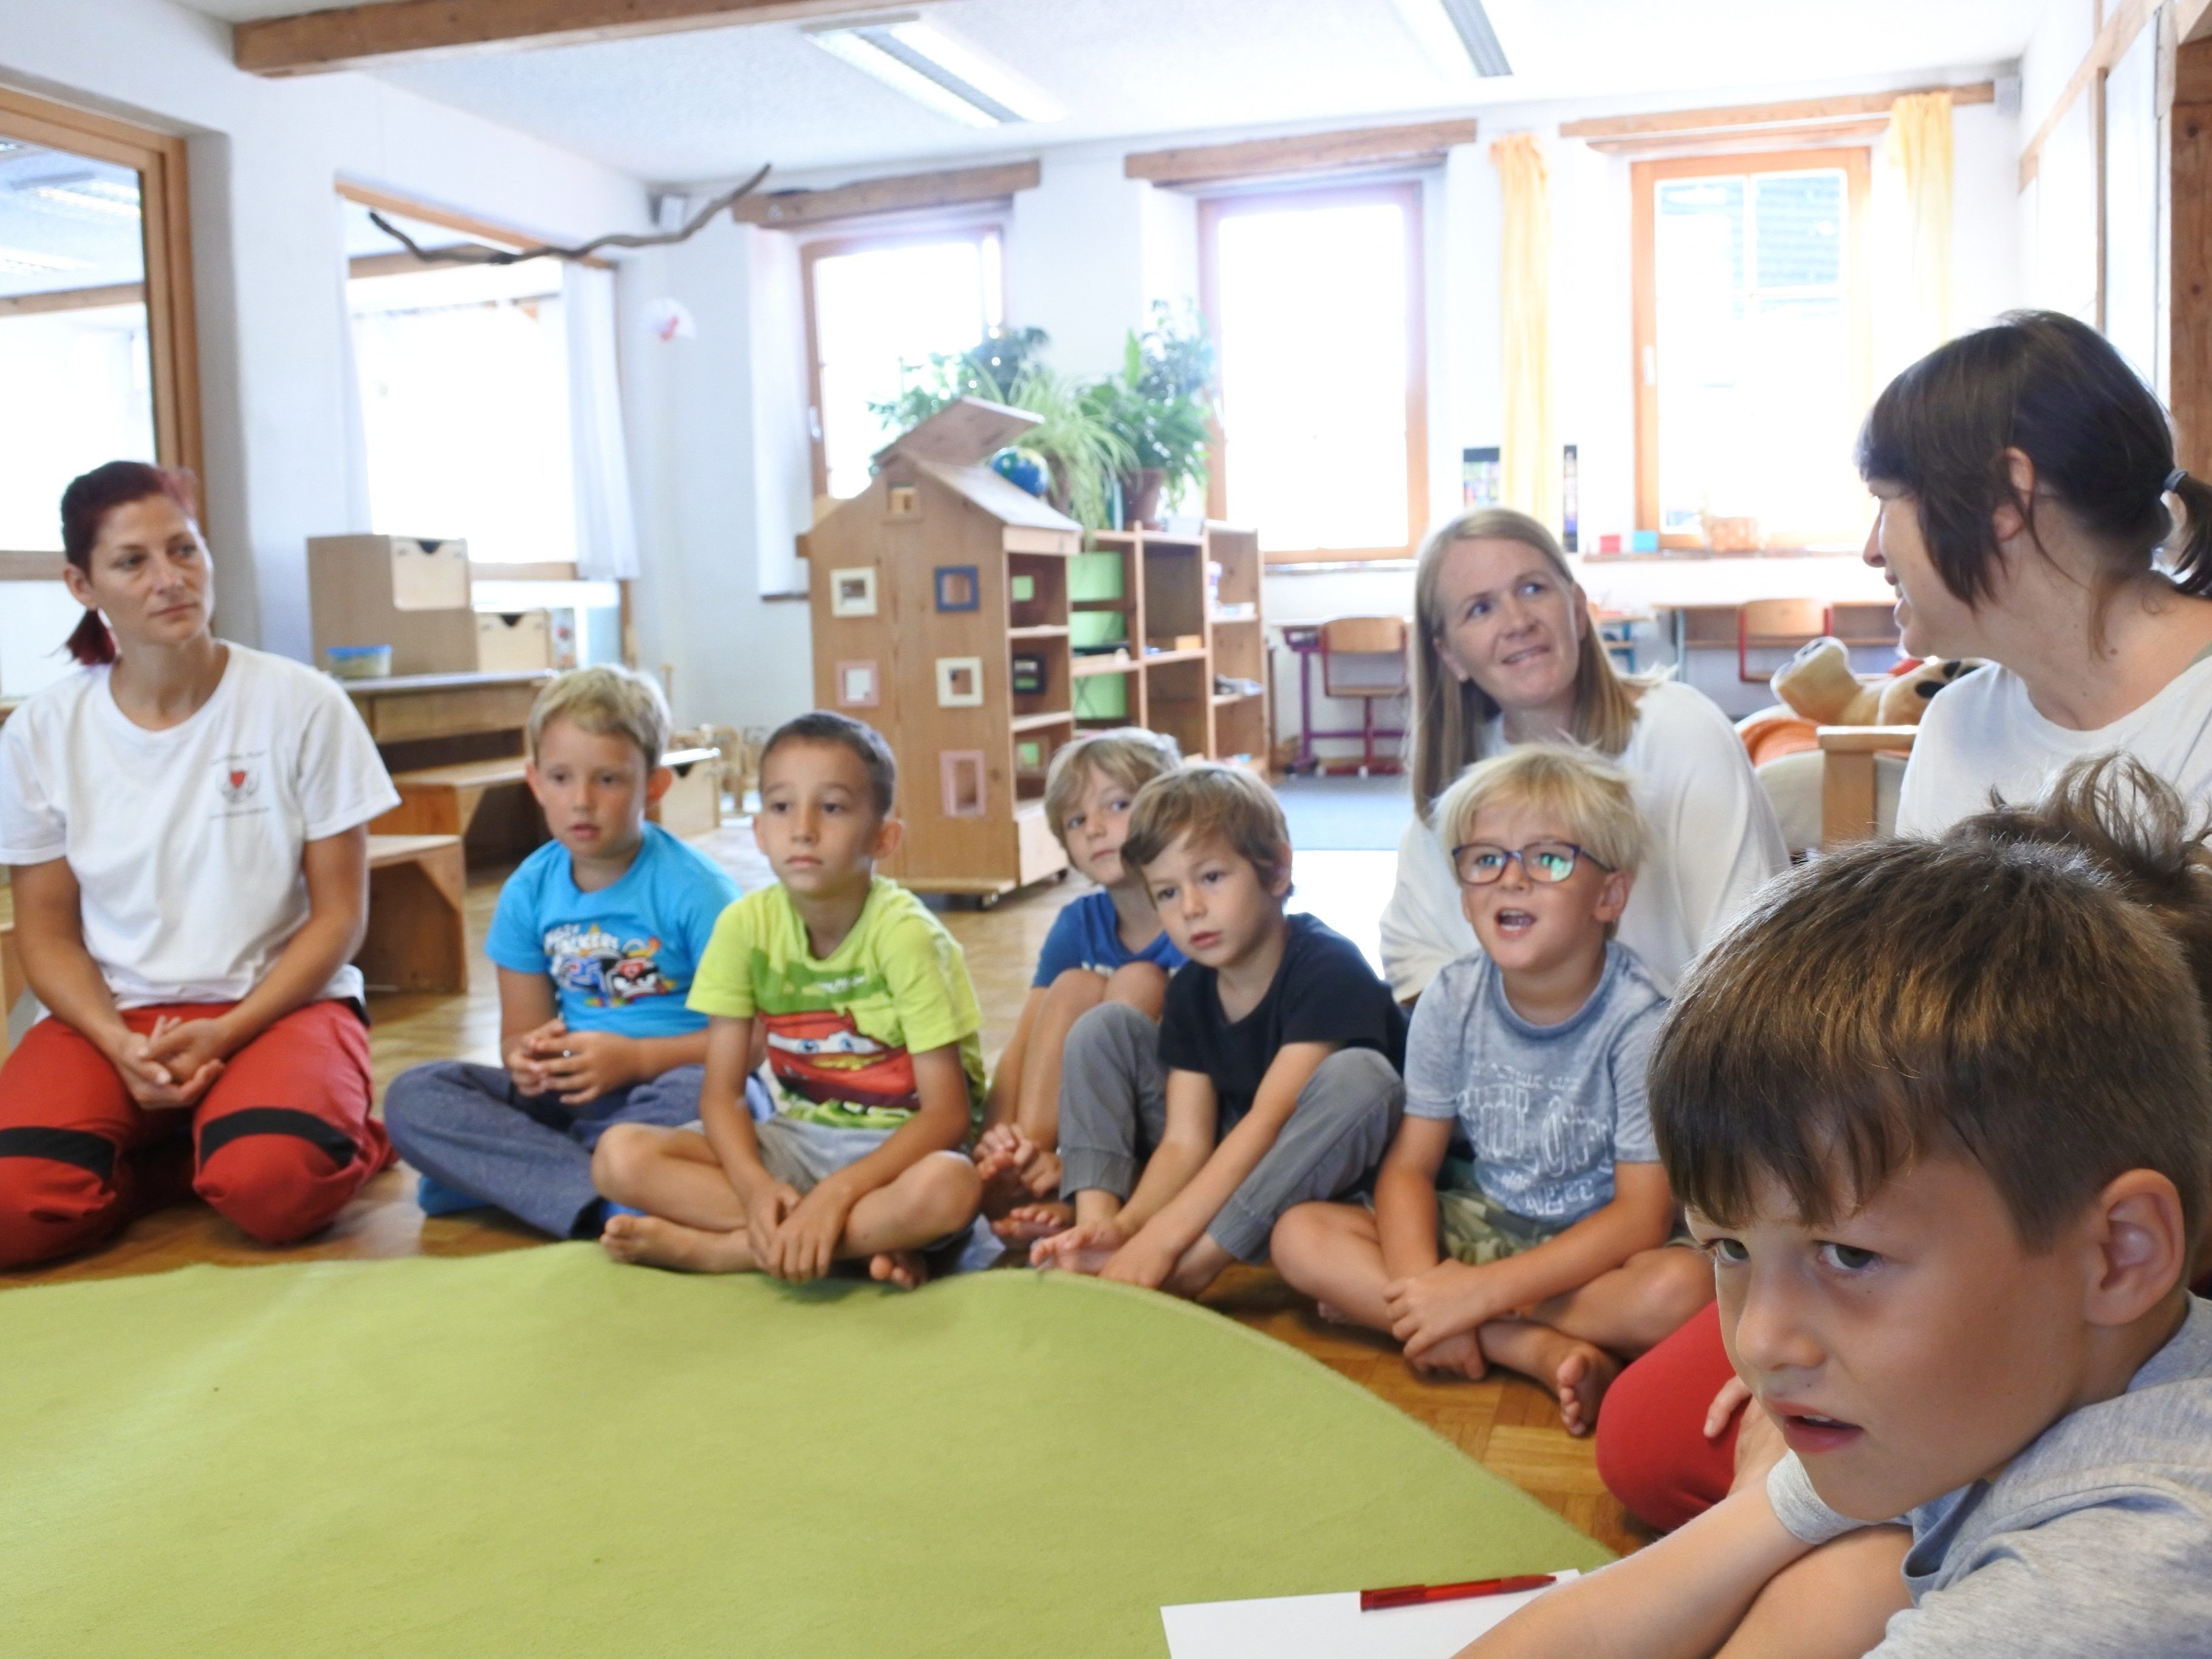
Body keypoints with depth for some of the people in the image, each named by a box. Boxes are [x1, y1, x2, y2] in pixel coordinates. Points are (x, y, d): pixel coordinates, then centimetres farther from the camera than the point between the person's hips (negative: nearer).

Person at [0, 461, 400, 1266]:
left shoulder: (301, 704, -7)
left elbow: (338, 913, -3)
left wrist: (227, 1034, -16)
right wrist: (119, 1045, -14)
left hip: (278, 1002, -3)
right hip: (113, 1016, 3)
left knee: (272, 1185, -34)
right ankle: (197, 1144, 3)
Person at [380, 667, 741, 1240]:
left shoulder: (693, 888, -9)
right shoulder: (529, 891, 5)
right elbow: (522, 1028, 10)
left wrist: (635, 1059, -19)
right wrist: (527, 1059, -14)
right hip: (572, 1095, 5)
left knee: (695, 1096, -39)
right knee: (413, 1095, -14)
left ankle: (502, 1171, -21)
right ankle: (596, 1207, -29)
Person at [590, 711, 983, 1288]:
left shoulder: (905, 933, -18)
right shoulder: (746, 924, -8)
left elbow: (946, 1113, -20)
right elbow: (721, 1093, -5)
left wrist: (835, 1195, -31)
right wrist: (756, 1187, -24)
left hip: (896, 1147, -4)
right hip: (797, 1140, 4)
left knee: (947, 1187, -38)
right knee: (620, 1156, -17)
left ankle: (710, 1247, -21)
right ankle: (867, 1238, -19)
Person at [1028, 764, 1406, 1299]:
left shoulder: (1329, 968, -23)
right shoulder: (1190, 989, -4)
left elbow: (1270, 1119, -31)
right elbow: (1185, 1141, -10)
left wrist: (1162, 1237, -37)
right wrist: (1122, 1226, -30)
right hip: (1221, 1172, 6)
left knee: (1357, 1075, -36)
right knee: (1104, 1026, -2)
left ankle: (1190, 1270, -33)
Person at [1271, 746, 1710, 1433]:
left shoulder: (1639, 1023, -19)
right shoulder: (1452, 1001, -6)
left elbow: (1643, 1214, -21)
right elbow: (1410, 1165, -3)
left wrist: (1482, 1291, -28)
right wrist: (1420, 1286, -25)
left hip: (1594, 1246, -4)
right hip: (1480, 1227, 4)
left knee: (1683, 1286, -36)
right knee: (1299, 1234, -15)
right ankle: (1541, 1351, -22)